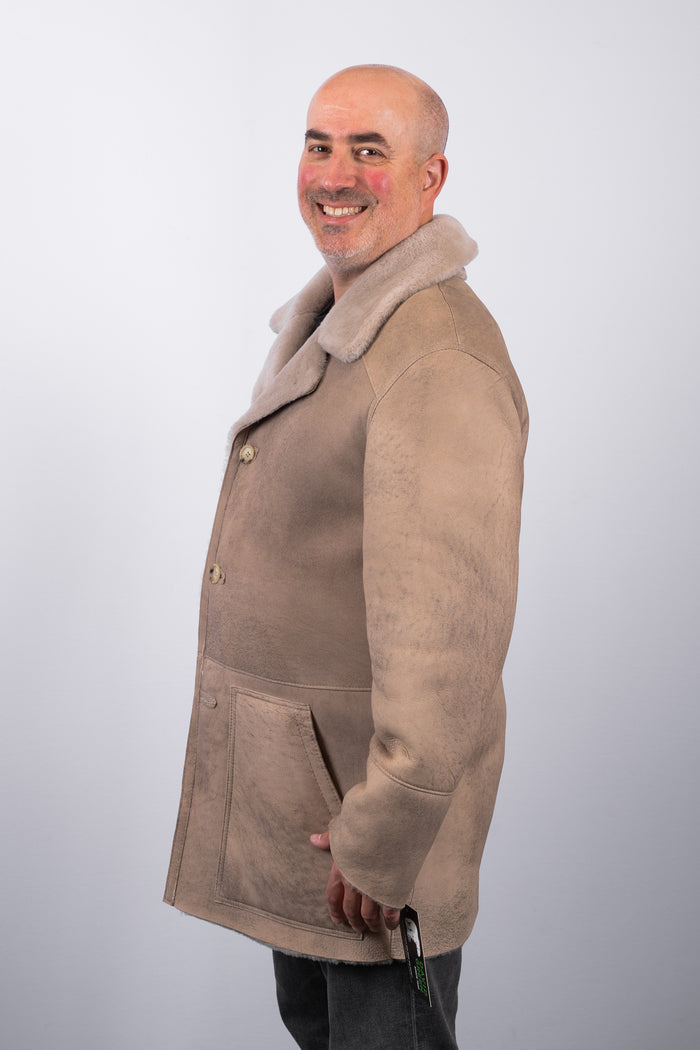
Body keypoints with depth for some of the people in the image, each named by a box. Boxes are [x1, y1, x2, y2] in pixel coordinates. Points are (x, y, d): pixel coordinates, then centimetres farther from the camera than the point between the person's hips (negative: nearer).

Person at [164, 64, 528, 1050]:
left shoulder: (441, 359, -24)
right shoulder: (328, 322, 10)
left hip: (378, 777, -9)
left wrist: (381, 845, -24)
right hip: (292, 782, 10)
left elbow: (450, 632, -28)